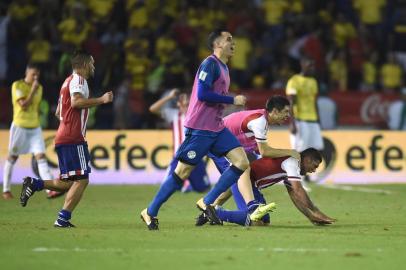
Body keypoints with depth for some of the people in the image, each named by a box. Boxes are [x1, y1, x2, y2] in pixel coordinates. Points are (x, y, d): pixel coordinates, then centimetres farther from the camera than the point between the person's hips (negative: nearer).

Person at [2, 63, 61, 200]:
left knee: (41, 156, -8)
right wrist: (33, 90, -18)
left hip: (35, 127, 5)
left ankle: (51, 190, -19)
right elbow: (24, 105, -18)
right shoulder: (17, 86, -9)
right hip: (19, 126, -5)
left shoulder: (39, 88, 10)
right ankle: (6, 190, 17)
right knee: (12, 157, 5)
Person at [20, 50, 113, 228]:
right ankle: (63, 218, -16)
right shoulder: (78, 80, -5)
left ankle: (34, 184, 2)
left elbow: (58, 112, 30)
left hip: (62, 138, 10)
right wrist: (101, 100, -21)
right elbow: (76, 101, -25)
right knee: (81, 180, -10)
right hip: (73, 139, -10)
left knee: (70, 183, 10)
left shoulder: (69, 81, 25)